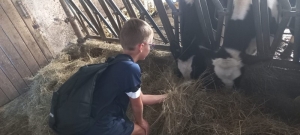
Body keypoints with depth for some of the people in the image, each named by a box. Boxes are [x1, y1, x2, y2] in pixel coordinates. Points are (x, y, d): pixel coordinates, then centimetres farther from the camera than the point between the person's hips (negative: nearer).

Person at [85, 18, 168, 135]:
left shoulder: (118, 62, 5)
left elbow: (140, 97, 14)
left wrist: (164, 97, 26)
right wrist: (140, 121, 14)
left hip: (94, 119, 8)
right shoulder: (131, 68, -23)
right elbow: (137, 103, -6)